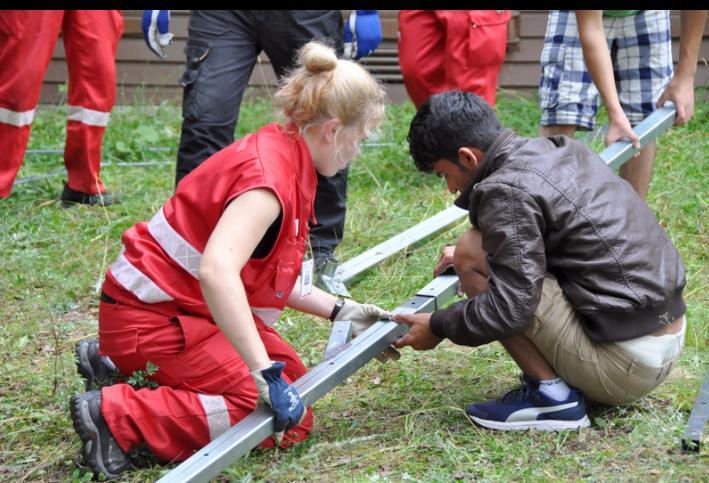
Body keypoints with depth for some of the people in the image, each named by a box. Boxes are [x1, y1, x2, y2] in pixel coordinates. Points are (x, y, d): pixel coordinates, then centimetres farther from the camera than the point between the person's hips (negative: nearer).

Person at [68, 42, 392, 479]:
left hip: (182, 306, 11)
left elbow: (270, 274, 14)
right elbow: (216, 272, -39)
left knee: (293, 376, 16)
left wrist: (340, 311, 17)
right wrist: (266, 373, -38)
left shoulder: (283, 153, 7)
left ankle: (124, 365, 13)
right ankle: (116, 416, -15)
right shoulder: (269, 178, -24)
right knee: (289, 419, -14)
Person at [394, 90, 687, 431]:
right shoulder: (561, 149, 12)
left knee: (472, 254, -8)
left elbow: (511, 308, -21)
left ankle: (551, 396, -5)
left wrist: (438, 327, -5)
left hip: (624, 362, -9)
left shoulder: (507, 190, -15)